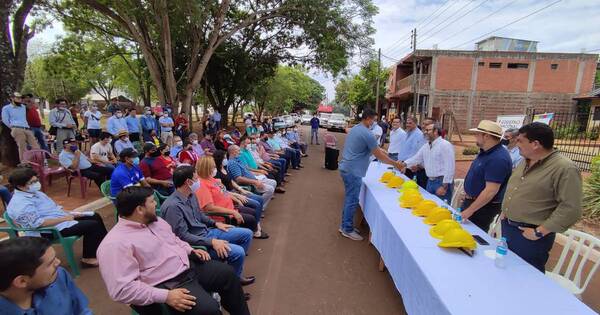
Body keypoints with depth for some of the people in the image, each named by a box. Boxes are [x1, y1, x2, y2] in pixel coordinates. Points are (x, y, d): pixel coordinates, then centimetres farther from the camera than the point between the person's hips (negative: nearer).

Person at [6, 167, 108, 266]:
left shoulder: (34, 192, 8)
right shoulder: (21, 204, -23)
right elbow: (40, 223, -29)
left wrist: (70, 213, 4)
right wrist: (64, 218, -21)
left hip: (61, 218, 10)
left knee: (95, 216, 5)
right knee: (92, 225, -20)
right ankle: (88, 258, -5)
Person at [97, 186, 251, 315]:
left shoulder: (155, 221, 8)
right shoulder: (116, 244, -19)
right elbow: (122, 288, -25)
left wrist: (191, 250, 6)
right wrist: (166, 296, -27)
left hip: (189, 266, 8)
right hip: (168, 285, -8)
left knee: (228, 273, 5)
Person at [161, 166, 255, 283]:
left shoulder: (191, 195, 3)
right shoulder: (172, 206, -25)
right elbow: (183, 236, -24)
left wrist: (215, 223, 7)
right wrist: (212, 242, -26)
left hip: (207, 232, 9)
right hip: (197, 242, -9)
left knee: (247, 234, 7)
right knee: (238, 252, -24)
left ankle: (236, 270, 19)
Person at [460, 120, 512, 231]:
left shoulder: (497, 158, -28)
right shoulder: (485, 152, 4)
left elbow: (491, 191, -30)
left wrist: (470, 210, -26)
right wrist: (468, 194, 18)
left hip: (483, 207, -9)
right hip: (472, 200, 9)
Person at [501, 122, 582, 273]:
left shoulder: (565, 168, -19)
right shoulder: (526, 161, 7)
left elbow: (571, 209, -23)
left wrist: (539, 232, -21)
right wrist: (504, 210, 11)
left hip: (529, 236, -7)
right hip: (507, 227, 7)